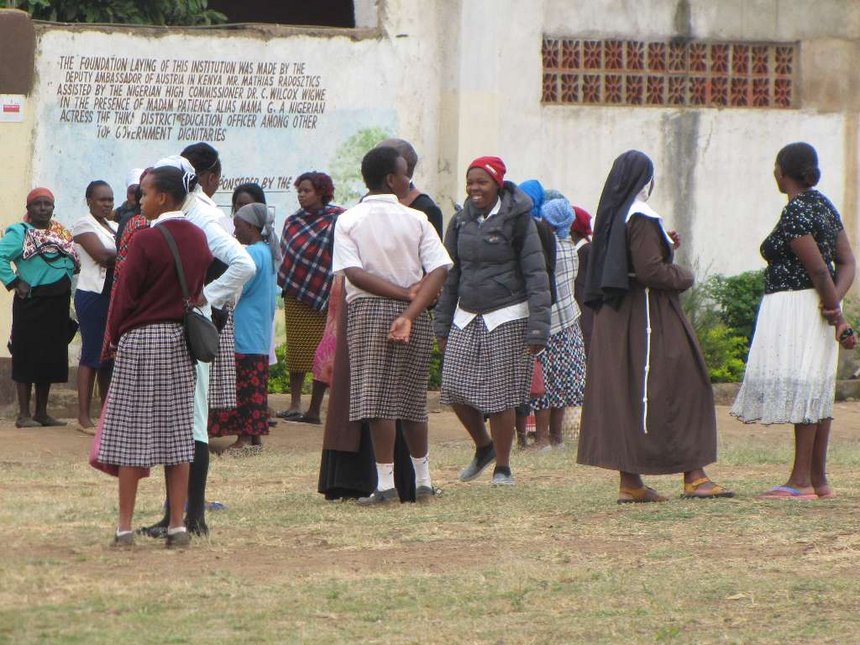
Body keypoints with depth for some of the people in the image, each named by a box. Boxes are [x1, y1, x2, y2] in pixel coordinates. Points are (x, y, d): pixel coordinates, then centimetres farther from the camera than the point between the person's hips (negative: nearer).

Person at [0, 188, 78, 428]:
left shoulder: (62, 233, 14)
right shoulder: (20, 233, -7)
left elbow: (73, 260, 24)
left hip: (58, 305, 7)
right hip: (32, 303, -7)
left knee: (51, 358, 10)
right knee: (28, 356, -4)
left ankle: (42, 412, 18)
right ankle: (24, 414, -1)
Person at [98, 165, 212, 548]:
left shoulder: (146, 240, -13)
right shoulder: (197, 239, 5)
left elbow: (125, 296, -9)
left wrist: (115, 337, 2)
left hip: (140, 339, -6)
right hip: (182, 342, 6)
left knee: (131, 434, -1)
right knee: (178, 435, 7)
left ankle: (125, 527, -2)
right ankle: (177, 526, 6)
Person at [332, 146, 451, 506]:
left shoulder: (347, 221, -1)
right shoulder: (416, 220, 0)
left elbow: (353, 273, -12)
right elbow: (439, 270, -11)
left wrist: (404, 294, -9)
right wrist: (411, 310, -16)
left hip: (368, 312, -2)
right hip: (414, 315, 2)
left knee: (376, 398, -3)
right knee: (412, 398, 13)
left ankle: (386, 483, -9)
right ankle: (423, 480, 20)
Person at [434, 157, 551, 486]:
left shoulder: (518, 220, -8)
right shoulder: (461, 222, 8)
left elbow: (535, 275, -9)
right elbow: (449, 276, 16)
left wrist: (537, 329, -14)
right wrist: (442, 325, 12)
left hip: (507, 317, -5)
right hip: (466, 317, 5)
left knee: (500, 395, -3)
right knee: (455, 388, -1)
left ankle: (503, 467, 11)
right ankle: (483, 447, 24)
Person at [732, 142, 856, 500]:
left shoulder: (795, 213, -16)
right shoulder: (824, 206, 13)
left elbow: (819, 269, -19)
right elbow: (846, 262, 9)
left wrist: (836, 311, -11)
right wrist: (835, 306, -5)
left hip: (793, 305, -10)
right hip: (816, 306, 10)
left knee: (801, 390, -10)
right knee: (816, 391, 10)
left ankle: (801, 482, -11)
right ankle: (819, 480, 11)